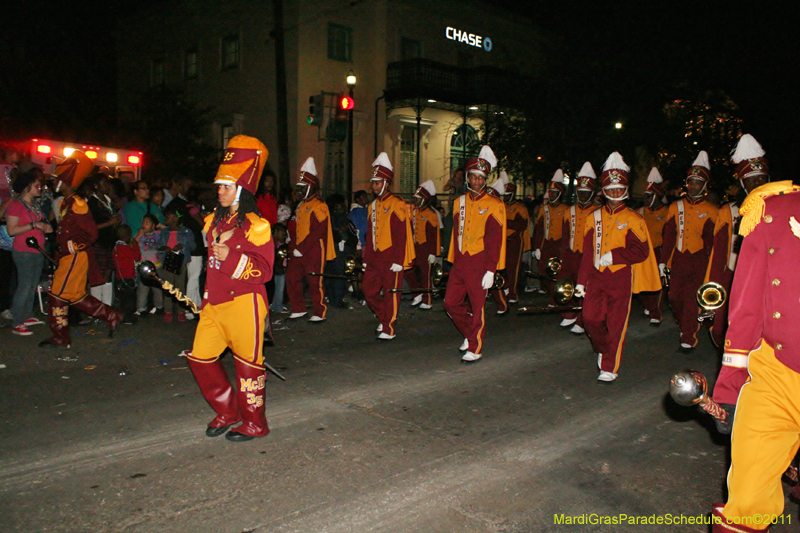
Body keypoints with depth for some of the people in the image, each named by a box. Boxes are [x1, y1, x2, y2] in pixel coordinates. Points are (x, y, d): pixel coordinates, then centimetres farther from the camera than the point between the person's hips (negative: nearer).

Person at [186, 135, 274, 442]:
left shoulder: (255, 226, -11)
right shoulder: (214, 221, 13)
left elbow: (263, 270, -15)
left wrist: (231, 257, -26)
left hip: (244, 304, -8)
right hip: (213, 304, 8)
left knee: (247, 362, 2)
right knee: (200, 357, 9)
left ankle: (254, 422, 20)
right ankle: (227, 411, 28)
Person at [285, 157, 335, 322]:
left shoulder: (319, 206, -11)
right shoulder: (301, 205, 17)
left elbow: (318, 232, -19)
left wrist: (301, 249, -19)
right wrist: (292, 247, 9)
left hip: (314, 252, -9)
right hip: (298, 252, 9)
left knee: (315, 283, -2)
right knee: (291, 278, 8)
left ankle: (320, 313, 12)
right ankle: (299, 309, 22)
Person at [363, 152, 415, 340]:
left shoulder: (397, 204, -8)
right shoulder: (372, 206, 15)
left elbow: (402, 235, -12)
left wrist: (398, 260, -16)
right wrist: (366, 259, 17)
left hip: (390, 259, -7)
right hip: (374, 259, 7)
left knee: (391, 293, 2)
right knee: (369, 292, 9)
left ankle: (388, 329, 12)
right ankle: (384, 318, 29)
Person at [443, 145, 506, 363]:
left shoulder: (494, 205, -5)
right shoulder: (459, 202, 10)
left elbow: (495, 240, -9)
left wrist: (490, 270, -14)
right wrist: (454, 261, 14)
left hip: (479, 265, -5)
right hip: (459, 263, 5)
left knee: (478, 307, 3)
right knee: (451, 303, 8)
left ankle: (475, 349, 16)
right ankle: (470, 333, 31)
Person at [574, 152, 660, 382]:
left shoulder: (633, 220, 0)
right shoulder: (594, 217, 10)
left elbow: (641, 251, -8)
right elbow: (587, 252, 11)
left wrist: (613, 256, -17)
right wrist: (582, 281, 8)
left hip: (621, 277, -3)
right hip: (596, 277, 3)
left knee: (616, 324, 1)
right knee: (590, 318, -1)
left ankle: (609, 368, 12)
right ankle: (603, 350, 28)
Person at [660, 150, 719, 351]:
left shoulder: (710, 211, 1)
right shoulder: (676, 207, 8)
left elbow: (711, 241, 1)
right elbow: (668, 236, 8)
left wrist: (710, 265, -4)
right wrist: (663, 260, 5)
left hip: (697, 262, -3)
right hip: (678, 260, 3)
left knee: (691, 299, -2)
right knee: (674, 298, 6)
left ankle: (688, 337, 10)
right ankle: (688, 326, 33)